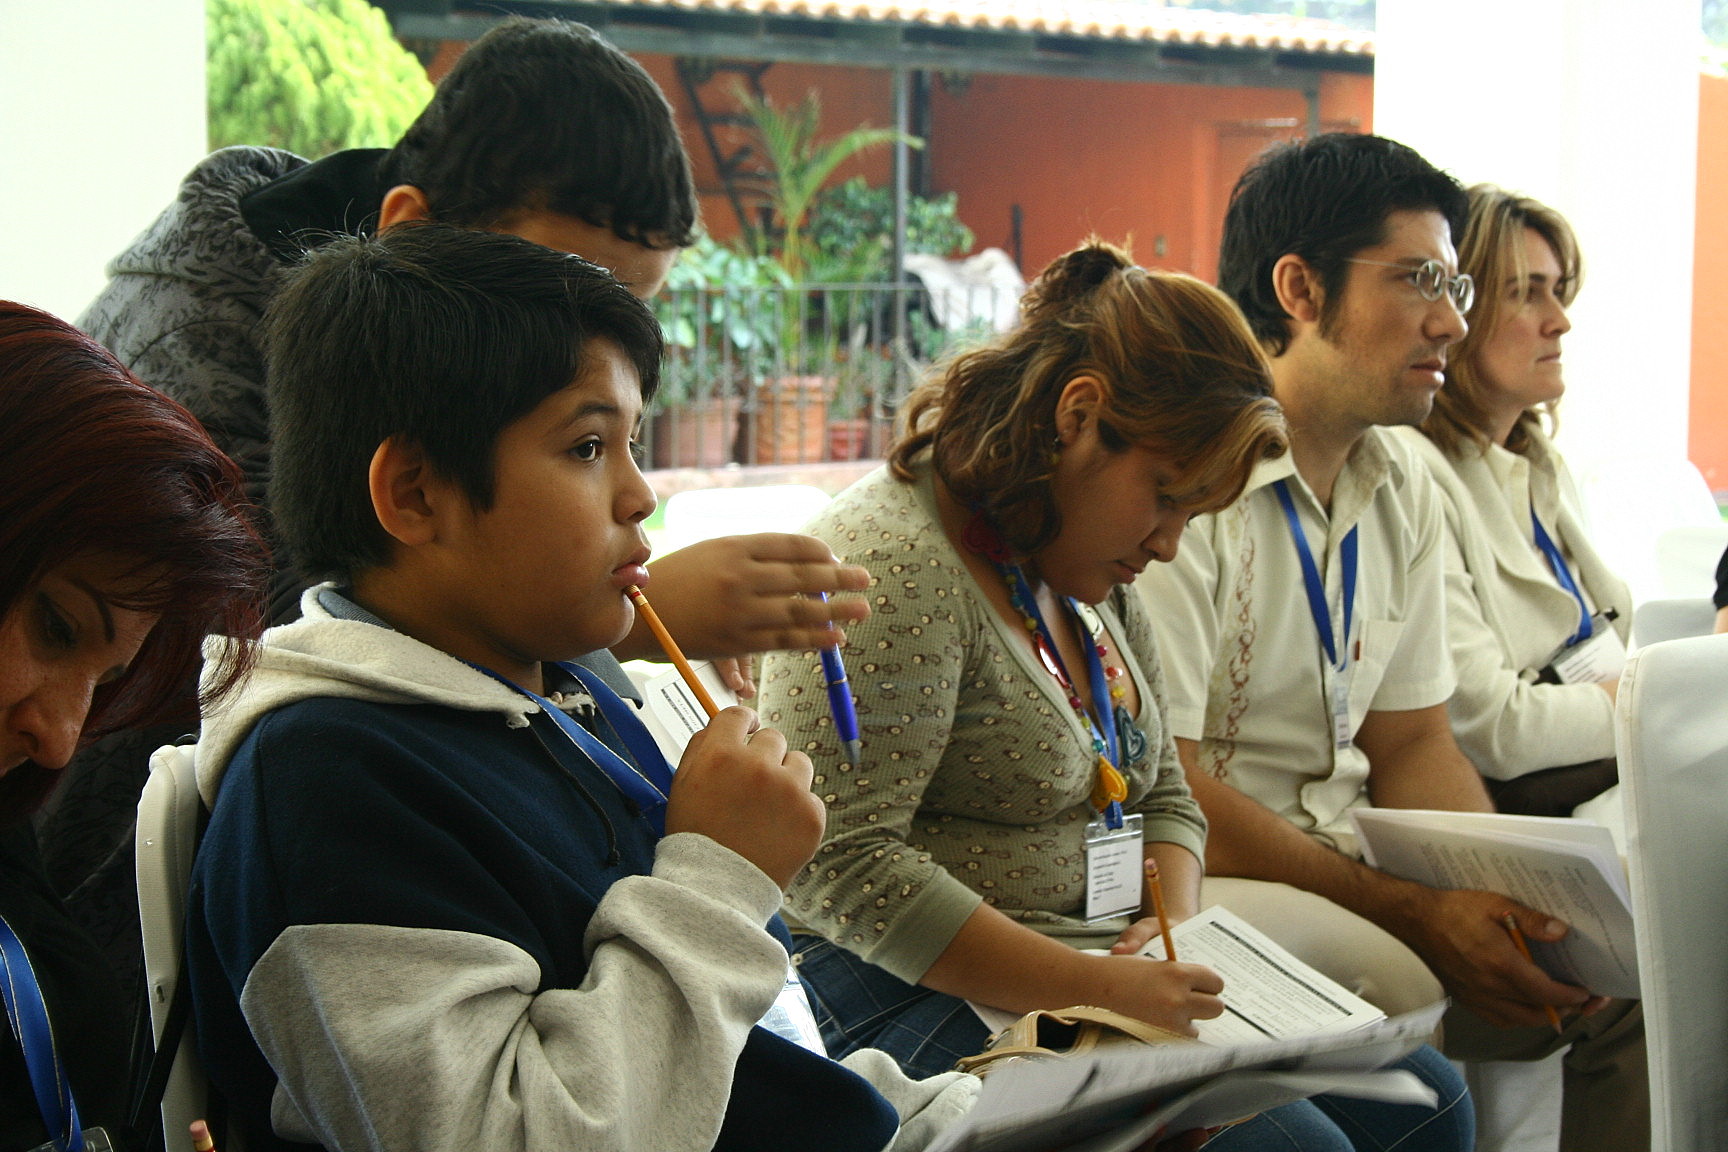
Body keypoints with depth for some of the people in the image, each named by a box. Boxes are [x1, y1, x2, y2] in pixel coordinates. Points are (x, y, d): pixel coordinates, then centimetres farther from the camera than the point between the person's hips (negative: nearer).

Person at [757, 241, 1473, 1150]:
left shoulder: (1092, 573, 14)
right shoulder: (897, 568, -18)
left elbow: (1162, 794, 22)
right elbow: (840, 862, -24)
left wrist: (1175, 926, -1)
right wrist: (1095, 987, -24)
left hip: (1100, 969, 10)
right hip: (937, 999, -10)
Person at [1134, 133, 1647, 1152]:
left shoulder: (1404, 495, 11)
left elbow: (1411, 741, 14)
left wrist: (1503, 903, -6)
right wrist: (1410, 912, -20)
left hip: (1343, 863, 8)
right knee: (1388, 978, -34)